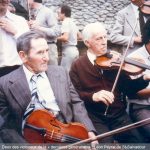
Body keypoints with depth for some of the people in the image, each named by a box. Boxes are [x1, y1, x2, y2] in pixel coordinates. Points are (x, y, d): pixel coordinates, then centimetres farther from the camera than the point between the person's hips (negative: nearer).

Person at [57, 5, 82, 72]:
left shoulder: (65, 22, -11)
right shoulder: (72, 22, 16)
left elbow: (65, 37, -24)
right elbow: (80, 36, 22)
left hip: (68, 50, -9)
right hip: (74, 49, 9)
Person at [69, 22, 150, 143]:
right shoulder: (77, 66, 2)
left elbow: (128, 89, 4)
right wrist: (93, 96, -23)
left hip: (119, 115, 3)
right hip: (94, 118, -2)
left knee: (136, 141, -12)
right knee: (105, 143, -24)